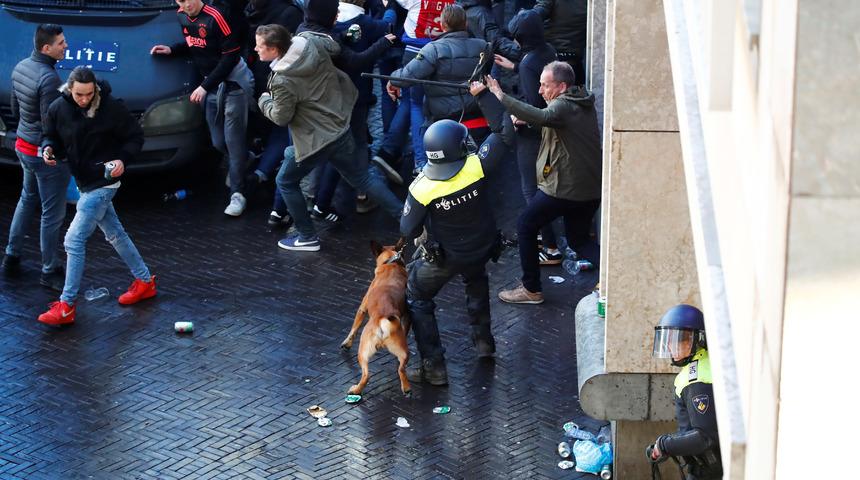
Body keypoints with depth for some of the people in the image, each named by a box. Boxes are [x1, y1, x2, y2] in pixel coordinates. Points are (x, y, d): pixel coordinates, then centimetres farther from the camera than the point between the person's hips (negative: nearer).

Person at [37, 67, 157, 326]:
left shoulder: (111, 108, -17)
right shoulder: (58, 109, -5)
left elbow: (135, 136, -5)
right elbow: (51, 136, 11)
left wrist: (122, 159, -21)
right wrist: (48, 148, -12)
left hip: (103, 183, -7)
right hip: (83, 183, 7)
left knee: (74, 240, -11)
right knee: (115, 234, 20)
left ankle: (66, 306, -5)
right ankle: (144, 281, 37)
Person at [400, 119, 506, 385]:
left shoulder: (422, 188, -27)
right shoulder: (476, 167, -27)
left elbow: (408, 231, -15)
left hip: (445, 258, -3)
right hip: (483, 249, 3)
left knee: (417, 296, 18)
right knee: (476, 278, 37)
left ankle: (434, 365, 12)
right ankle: (483, 338, 42)